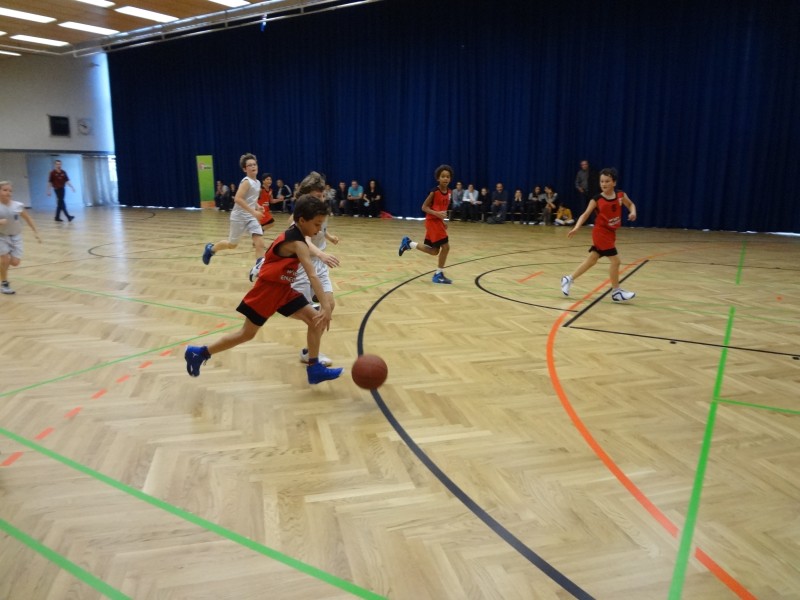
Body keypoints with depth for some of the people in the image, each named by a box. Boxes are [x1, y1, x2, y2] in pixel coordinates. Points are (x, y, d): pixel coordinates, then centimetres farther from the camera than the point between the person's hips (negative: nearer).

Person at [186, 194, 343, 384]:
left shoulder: (294, 235, 2)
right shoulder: (297, 243, -26)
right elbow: (313, 277, -36)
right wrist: (326, 307, -42)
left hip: (283, 289, 9)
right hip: (267, 290, -9)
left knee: (316, 320, -1)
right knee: (247, 333, 5)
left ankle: (314, 369, 5)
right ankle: (199, 353, 21)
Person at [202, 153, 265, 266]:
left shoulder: (257, 183, 8)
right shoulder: (246, 181, -17)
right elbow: (238, 199, -29)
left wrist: (257, 207, 6)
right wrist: (253, 212, -32)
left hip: (251, 217, 7)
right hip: (239, 217, -6)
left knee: (260, 244, -9)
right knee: (232, 244, 10)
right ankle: (211, 248, 38)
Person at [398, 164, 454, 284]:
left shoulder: (448, 191, 6)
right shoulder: (435, 191, -16)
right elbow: (424, 207, -14)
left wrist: (443, 221, 14)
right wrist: (437, 214, -27)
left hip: (438, 221, 8)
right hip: (432, 221, -8)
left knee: (434, 251, 11)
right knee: (445, 247, -11)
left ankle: (408, 243, 24)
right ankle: (439, 274, 2)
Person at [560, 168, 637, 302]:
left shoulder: (620, 195, 0)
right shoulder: (597, 199, -12)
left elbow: (631, 204, 16)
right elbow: (585, 214, -11)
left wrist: (633, 212, -5)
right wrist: (576, 228, -24)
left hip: (610, 232, 6)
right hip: (601, 232, -6)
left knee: (591, 260, 13)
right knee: (615, 260, -8)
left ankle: (568, 279, 25)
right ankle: (616, 292, 6)